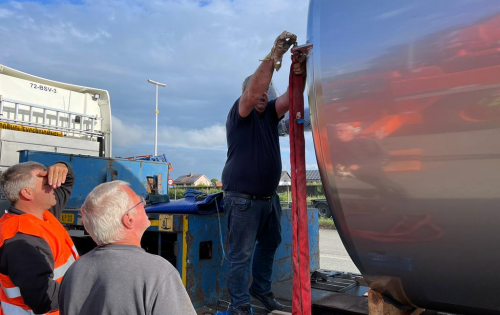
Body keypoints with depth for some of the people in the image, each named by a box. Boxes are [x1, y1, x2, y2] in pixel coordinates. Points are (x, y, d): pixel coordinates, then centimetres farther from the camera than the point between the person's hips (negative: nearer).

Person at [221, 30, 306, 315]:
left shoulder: (271, 113, 8)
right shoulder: (239, 113, -8)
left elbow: (293, 95, -6)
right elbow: (252, 92, -28)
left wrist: (300, 71, -26)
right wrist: (274, 56, -33)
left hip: (269, 197, 7)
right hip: (243, 198, -7)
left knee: (270, 245, 19)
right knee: (241, 254, -2)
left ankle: (262, 290, 37)